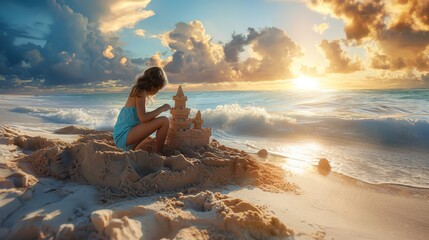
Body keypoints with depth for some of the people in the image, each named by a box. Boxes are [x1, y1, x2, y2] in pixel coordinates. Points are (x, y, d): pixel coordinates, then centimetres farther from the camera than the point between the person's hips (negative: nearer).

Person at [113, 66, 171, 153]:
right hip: (124, 135, -10)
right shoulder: (141, 92, -13)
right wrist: (161, 109, -13)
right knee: (164, 121, -19)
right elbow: (143, 117, -25)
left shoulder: (139, 91, 15)